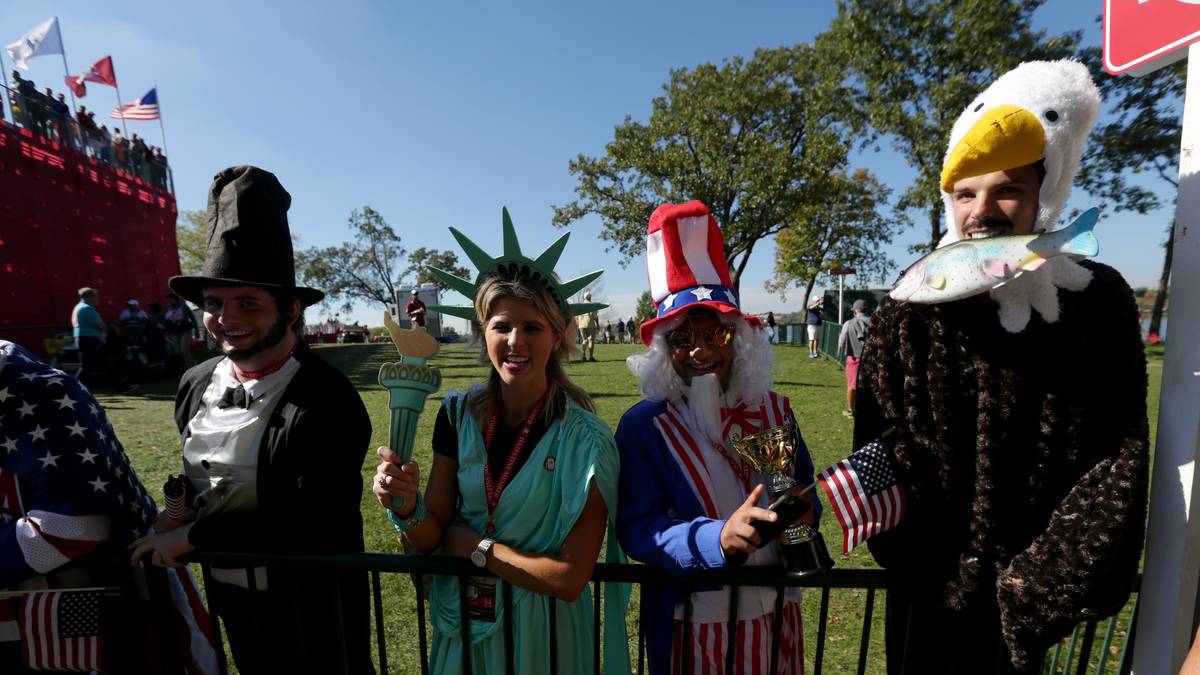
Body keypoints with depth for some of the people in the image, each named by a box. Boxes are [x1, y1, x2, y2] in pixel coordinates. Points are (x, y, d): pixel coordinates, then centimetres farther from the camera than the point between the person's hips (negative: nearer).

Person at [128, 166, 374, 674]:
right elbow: (198, 481, 12)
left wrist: (193, 535, -20)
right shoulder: (195, 385, -4)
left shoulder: (328, 401, -27)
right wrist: (175, 521, -7)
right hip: (229, 595, 7)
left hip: (308, 608, -6)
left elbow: (318, 525, -28)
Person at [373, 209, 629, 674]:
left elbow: (569, 578, -22)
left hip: (543, 633, -3)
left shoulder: (586, 439, -23)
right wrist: (408, 509, -26)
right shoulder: (458, 414, -12)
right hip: (463, 627, 4)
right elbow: (430, 540, -6)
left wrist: (477, 546, -17)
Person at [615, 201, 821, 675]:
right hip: (692, 622, -3)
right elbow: (636, 529, -19)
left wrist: (805, 512, -14)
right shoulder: (643, 425, -15)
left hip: (775, 613, 4)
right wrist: (719, 538, -33)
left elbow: (806, 490, 8)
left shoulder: (775, 409, -3)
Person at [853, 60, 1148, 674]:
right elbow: (879, 446, -11)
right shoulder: (911, 307, -12)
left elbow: (1117, 460, -7)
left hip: (1029, 592, 1)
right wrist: (925, 569, -12)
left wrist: (1041, 586, -11)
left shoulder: (1100, 302, -7)